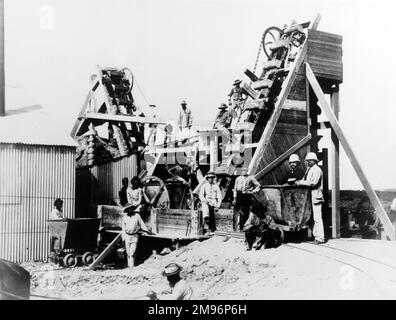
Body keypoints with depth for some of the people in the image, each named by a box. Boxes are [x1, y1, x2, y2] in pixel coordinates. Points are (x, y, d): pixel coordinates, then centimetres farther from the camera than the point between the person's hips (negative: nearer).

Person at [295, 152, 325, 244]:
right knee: (312, 216, 11)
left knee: (317, 217, -9)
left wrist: (301, 182, -18)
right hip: (309, 196, 10)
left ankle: (320, 237, -6)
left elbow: (313, 182, -22)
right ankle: (315, 235, 16)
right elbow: (305, 179, 22)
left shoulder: (317, 170, -11)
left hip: (316, 196, -10)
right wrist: (299, 182, 2)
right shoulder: (309, 169, 19)